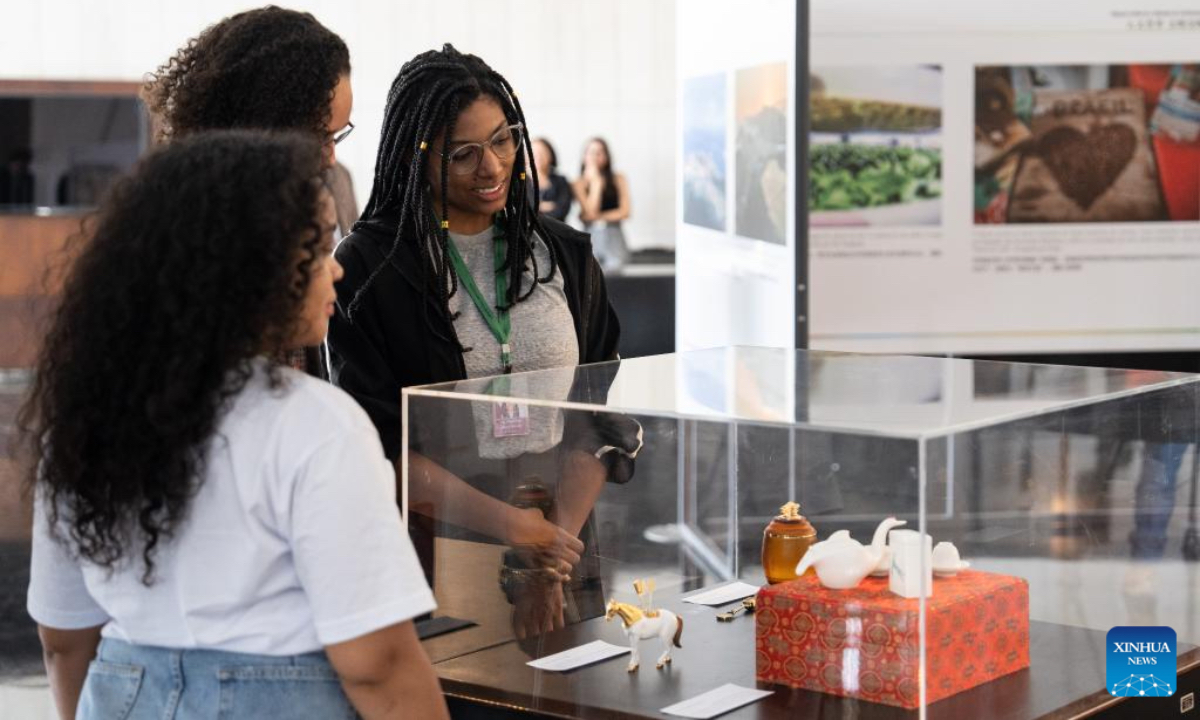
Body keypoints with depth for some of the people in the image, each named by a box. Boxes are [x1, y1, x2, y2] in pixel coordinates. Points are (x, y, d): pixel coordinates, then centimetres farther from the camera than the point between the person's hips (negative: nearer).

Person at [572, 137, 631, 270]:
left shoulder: (618, 179, 7)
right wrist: (595, 181, -6)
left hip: (613, 233, 1)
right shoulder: (580, 183, 3)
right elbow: (591, 211, -9)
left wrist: (599, 217, -4)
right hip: (591, 234, -1)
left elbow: (624, 212, 2)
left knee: (615, 263, -22)